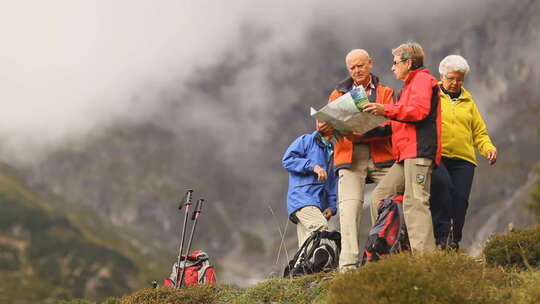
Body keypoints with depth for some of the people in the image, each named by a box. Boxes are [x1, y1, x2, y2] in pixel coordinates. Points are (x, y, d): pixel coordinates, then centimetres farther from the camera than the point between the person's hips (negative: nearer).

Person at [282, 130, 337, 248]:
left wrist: (331, 206, 12)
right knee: (321, 227, -30)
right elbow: (287, 159, -5)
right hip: (302, 198, -7)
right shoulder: (306, 140, 9)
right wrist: (312, 166, -16)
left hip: (319, 205, 7)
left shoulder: (330, 152, 29)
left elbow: (332, 183, 27)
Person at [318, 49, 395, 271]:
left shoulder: (385, 92, 17)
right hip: (349, 158, 0)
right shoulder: (339, 93, 22)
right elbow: (327, 123, 12)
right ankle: (348, 265, -23)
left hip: (380, 156, 0)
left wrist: (361, 133, -18)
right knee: (349, 208, -15)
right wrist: (324, 127, -14)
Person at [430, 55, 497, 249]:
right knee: (442, 184, -30)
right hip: (437, 157, -4)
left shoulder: (468, 102, 24)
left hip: (463, 160, 4)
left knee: (460, 198, -9)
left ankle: (454, 241, 2)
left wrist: (489, 149, 4)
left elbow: (479, 133, 24)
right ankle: (442, 234, -24)